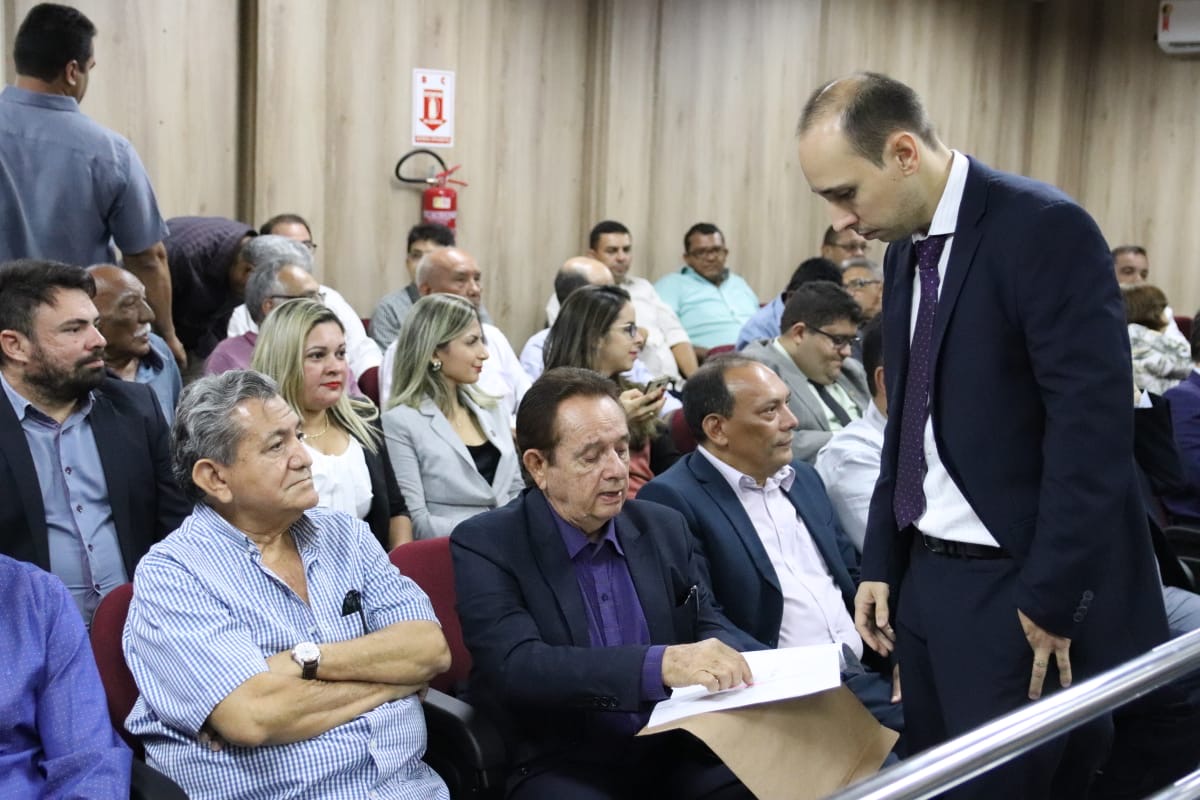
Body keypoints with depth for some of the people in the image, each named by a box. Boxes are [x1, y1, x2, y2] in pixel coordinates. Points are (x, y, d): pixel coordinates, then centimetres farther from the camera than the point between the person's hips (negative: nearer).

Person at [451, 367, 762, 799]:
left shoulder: (664, 528, 10)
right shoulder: (486, 545, -6)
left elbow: (707, 624, 12)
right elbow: (515, 666, -19)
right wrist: (660, 664, -32)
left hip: (676, 752, 4)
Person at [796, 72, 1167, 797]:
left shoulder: (1046, 229, -16)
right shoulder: (907, 249, 9)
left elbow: (1092, 431, -20)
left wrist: (1053, 601, -18)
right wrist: (881, 563, 12)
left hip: (1016, 587, -8)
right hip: (925, 576, 8)